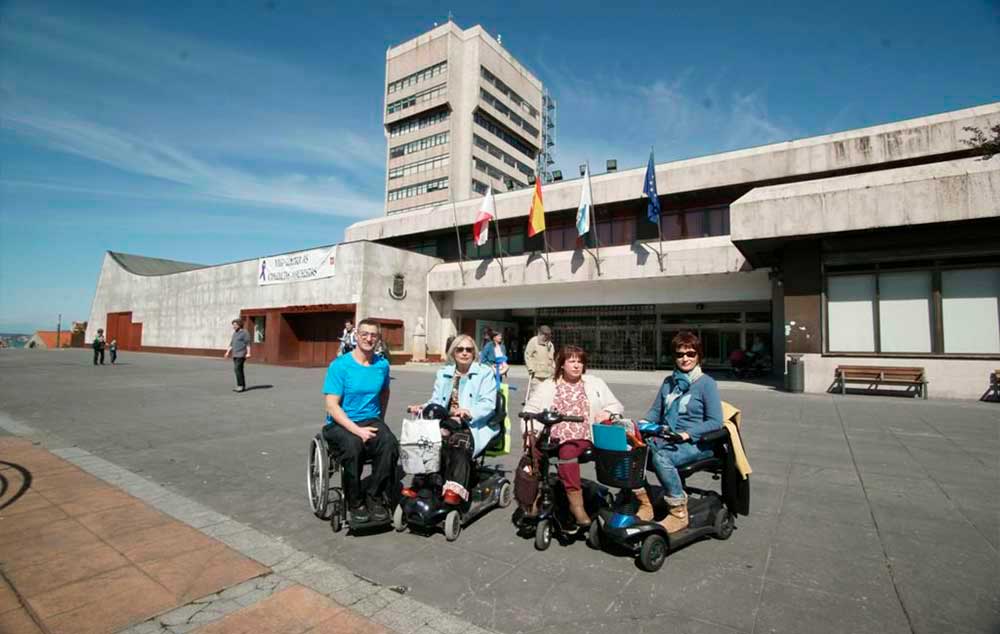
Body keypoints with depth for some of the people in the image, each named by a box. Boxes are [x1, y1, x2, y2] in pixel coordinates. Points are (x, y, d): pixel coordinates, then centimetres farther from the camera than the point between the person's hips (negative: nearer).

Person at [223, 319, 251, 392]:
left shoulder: (245, 333, -6)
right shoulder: (234, 333, 18)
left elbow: (248, 344, -13)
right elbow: (231, 344, 21)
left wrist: (248, 353, -21)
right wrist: (227, 352, 12)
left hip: (241, 354, -8)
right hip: (235, 355, 8)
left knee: (237, 369, -15)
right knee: (239, 370, 7)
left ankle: (240, 385, -11)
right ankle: (243, 386, 11)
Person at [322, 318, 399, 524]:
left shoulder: (382, 365, 4)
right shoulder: (340, 365, -8)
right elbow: (332, 406, -13)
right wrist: (357, 430, -22)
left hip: (371, 421, 3)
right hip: (341, 424, -3)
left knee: (390, 444, -28)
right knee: (352, 447, -35)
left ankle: (374, 497, -8)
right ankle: (355, 503, -11)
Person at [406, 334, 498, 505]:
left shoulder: (485, 372, 6)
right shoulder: (443, 373, 22)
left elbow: (488, 404, -7)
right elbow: (436, 401, 15)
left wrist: (469, 412, -26)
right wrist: (423, 407, -8)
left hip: (474, 425, -4)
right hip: (446, 422, 4)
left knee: (458, 441, -35)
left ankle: (455, 491, -36)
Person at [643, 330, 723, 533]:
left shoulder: (706, 383, -2)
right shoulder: (668, 382, 15)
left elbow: (715, 422, -7)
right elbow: (655, 411, 18)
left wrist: (687, 434, -19)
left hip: (696, 443, -5)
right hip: (665, 438, 5)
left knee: (661, 457, -34)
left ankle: (679, 513, -18)